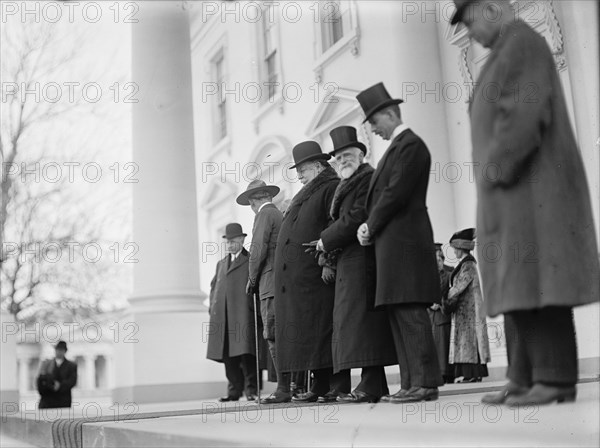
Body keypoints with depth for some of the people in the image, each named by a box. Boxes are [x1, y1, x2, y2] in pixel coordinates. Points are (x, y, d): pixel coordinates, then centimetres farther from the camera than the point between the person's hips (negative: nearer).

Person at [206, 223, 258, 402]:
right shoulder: (221, 263, 26)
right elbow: (214, 285, 27)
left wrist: (253, 306, -10)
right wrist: (213, 306, 14)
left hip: (243, 313, -6)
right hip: (222, 316, 6)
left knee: (245, 351, -12)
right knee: (227, 354, 3)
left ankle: (251, 389, -5)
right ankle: (234, 390, 9)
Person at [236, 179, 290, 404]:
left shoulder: (264, 215, -3)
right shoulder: (281, 215, 22)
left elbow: (258, 250, -11)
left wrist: (252, 279, -1)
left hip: (271, 285, -9)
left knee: (275, 338, -10)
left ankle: (284, 389, -12)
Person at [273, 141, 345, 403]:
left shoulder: (332, 187, -4)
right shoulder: (306, 194, 25)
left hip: (315, 273, -9)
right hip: (295, 274, 9)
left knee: (321, 326, -8)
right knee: (303, 328, 8)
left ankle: (338, 383, -3)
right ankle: (320, 384, 13)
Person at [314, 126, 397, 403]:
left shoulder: (368, 177, -4)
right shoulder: (346, 185, 26)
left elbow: (356, 217, -15)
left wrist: (326, 240, -8)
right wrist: (330, 255, 7)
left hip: (360, 258, -10)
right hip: (348, 263, 10)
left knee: (360, 316, -14)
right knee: (352, 318, 7)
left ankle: (371, 385, -14)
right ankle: (375, 384, 10)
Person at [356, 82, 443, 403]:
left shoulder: (410, 144, -8)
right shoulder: (397, 146, 22)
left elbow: (396, 193, -16)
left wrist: (371, 228, -7)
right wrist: (370, 227, 5)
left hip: (403, 240, -10)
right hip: (391, 241, 10)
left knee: (410, 312, -10)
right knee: (398, 313, 8)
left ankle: (425, 382, -6)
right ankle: (411, 383, 12)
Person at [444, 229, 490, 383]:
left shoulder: (468, 265, -12)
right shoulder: (466, 264, 17)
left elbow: (459, 287, -16)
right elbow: (458, 286, 17)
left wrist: (446, 301, -7)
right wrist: (449, 300, 8)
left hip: (467, 307, -9)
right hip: (464, 308, 9)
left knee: (468, 338, -9)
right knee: (466, 340, 7)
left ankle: (473, 373, -9)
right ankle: (472, 373, 7)